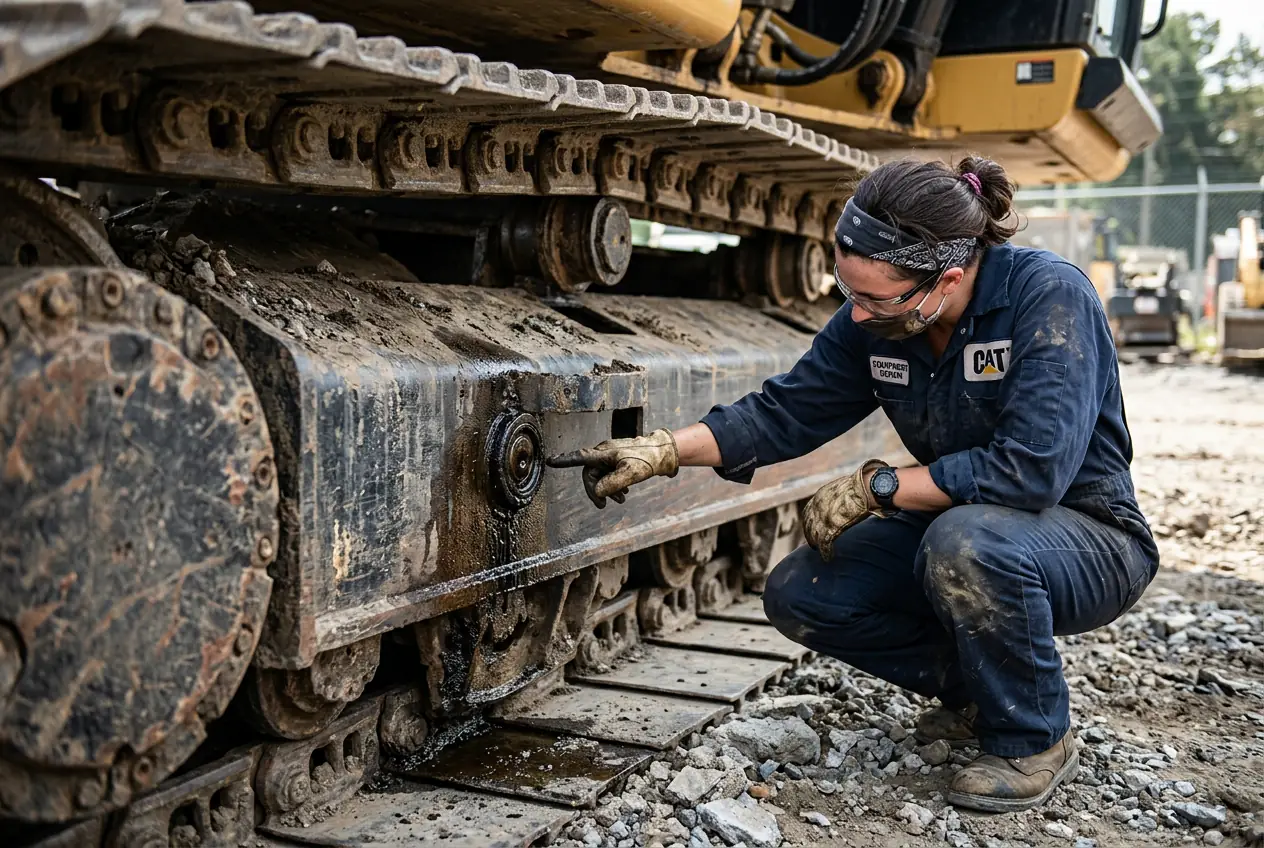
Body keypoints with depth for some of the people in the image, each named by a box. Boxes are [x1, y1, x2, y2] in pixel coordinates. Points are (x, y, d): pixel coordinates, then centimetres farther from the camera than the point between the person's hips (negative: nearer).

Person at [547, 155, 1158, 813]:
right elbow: (785, 412, 0)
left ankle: (1035, 741, -10)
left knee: (966, 542, -38)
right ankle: (975, 689, 12)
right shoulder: (873, 320, -8)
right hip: (956, 528, 7)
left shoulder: (1048, 296, -27)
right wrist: (661, 451, -12)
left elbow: (1033, 468, -34)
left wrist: (874, 487, -27)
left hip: (1090, 536, -6)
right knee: (798, 596, -8)